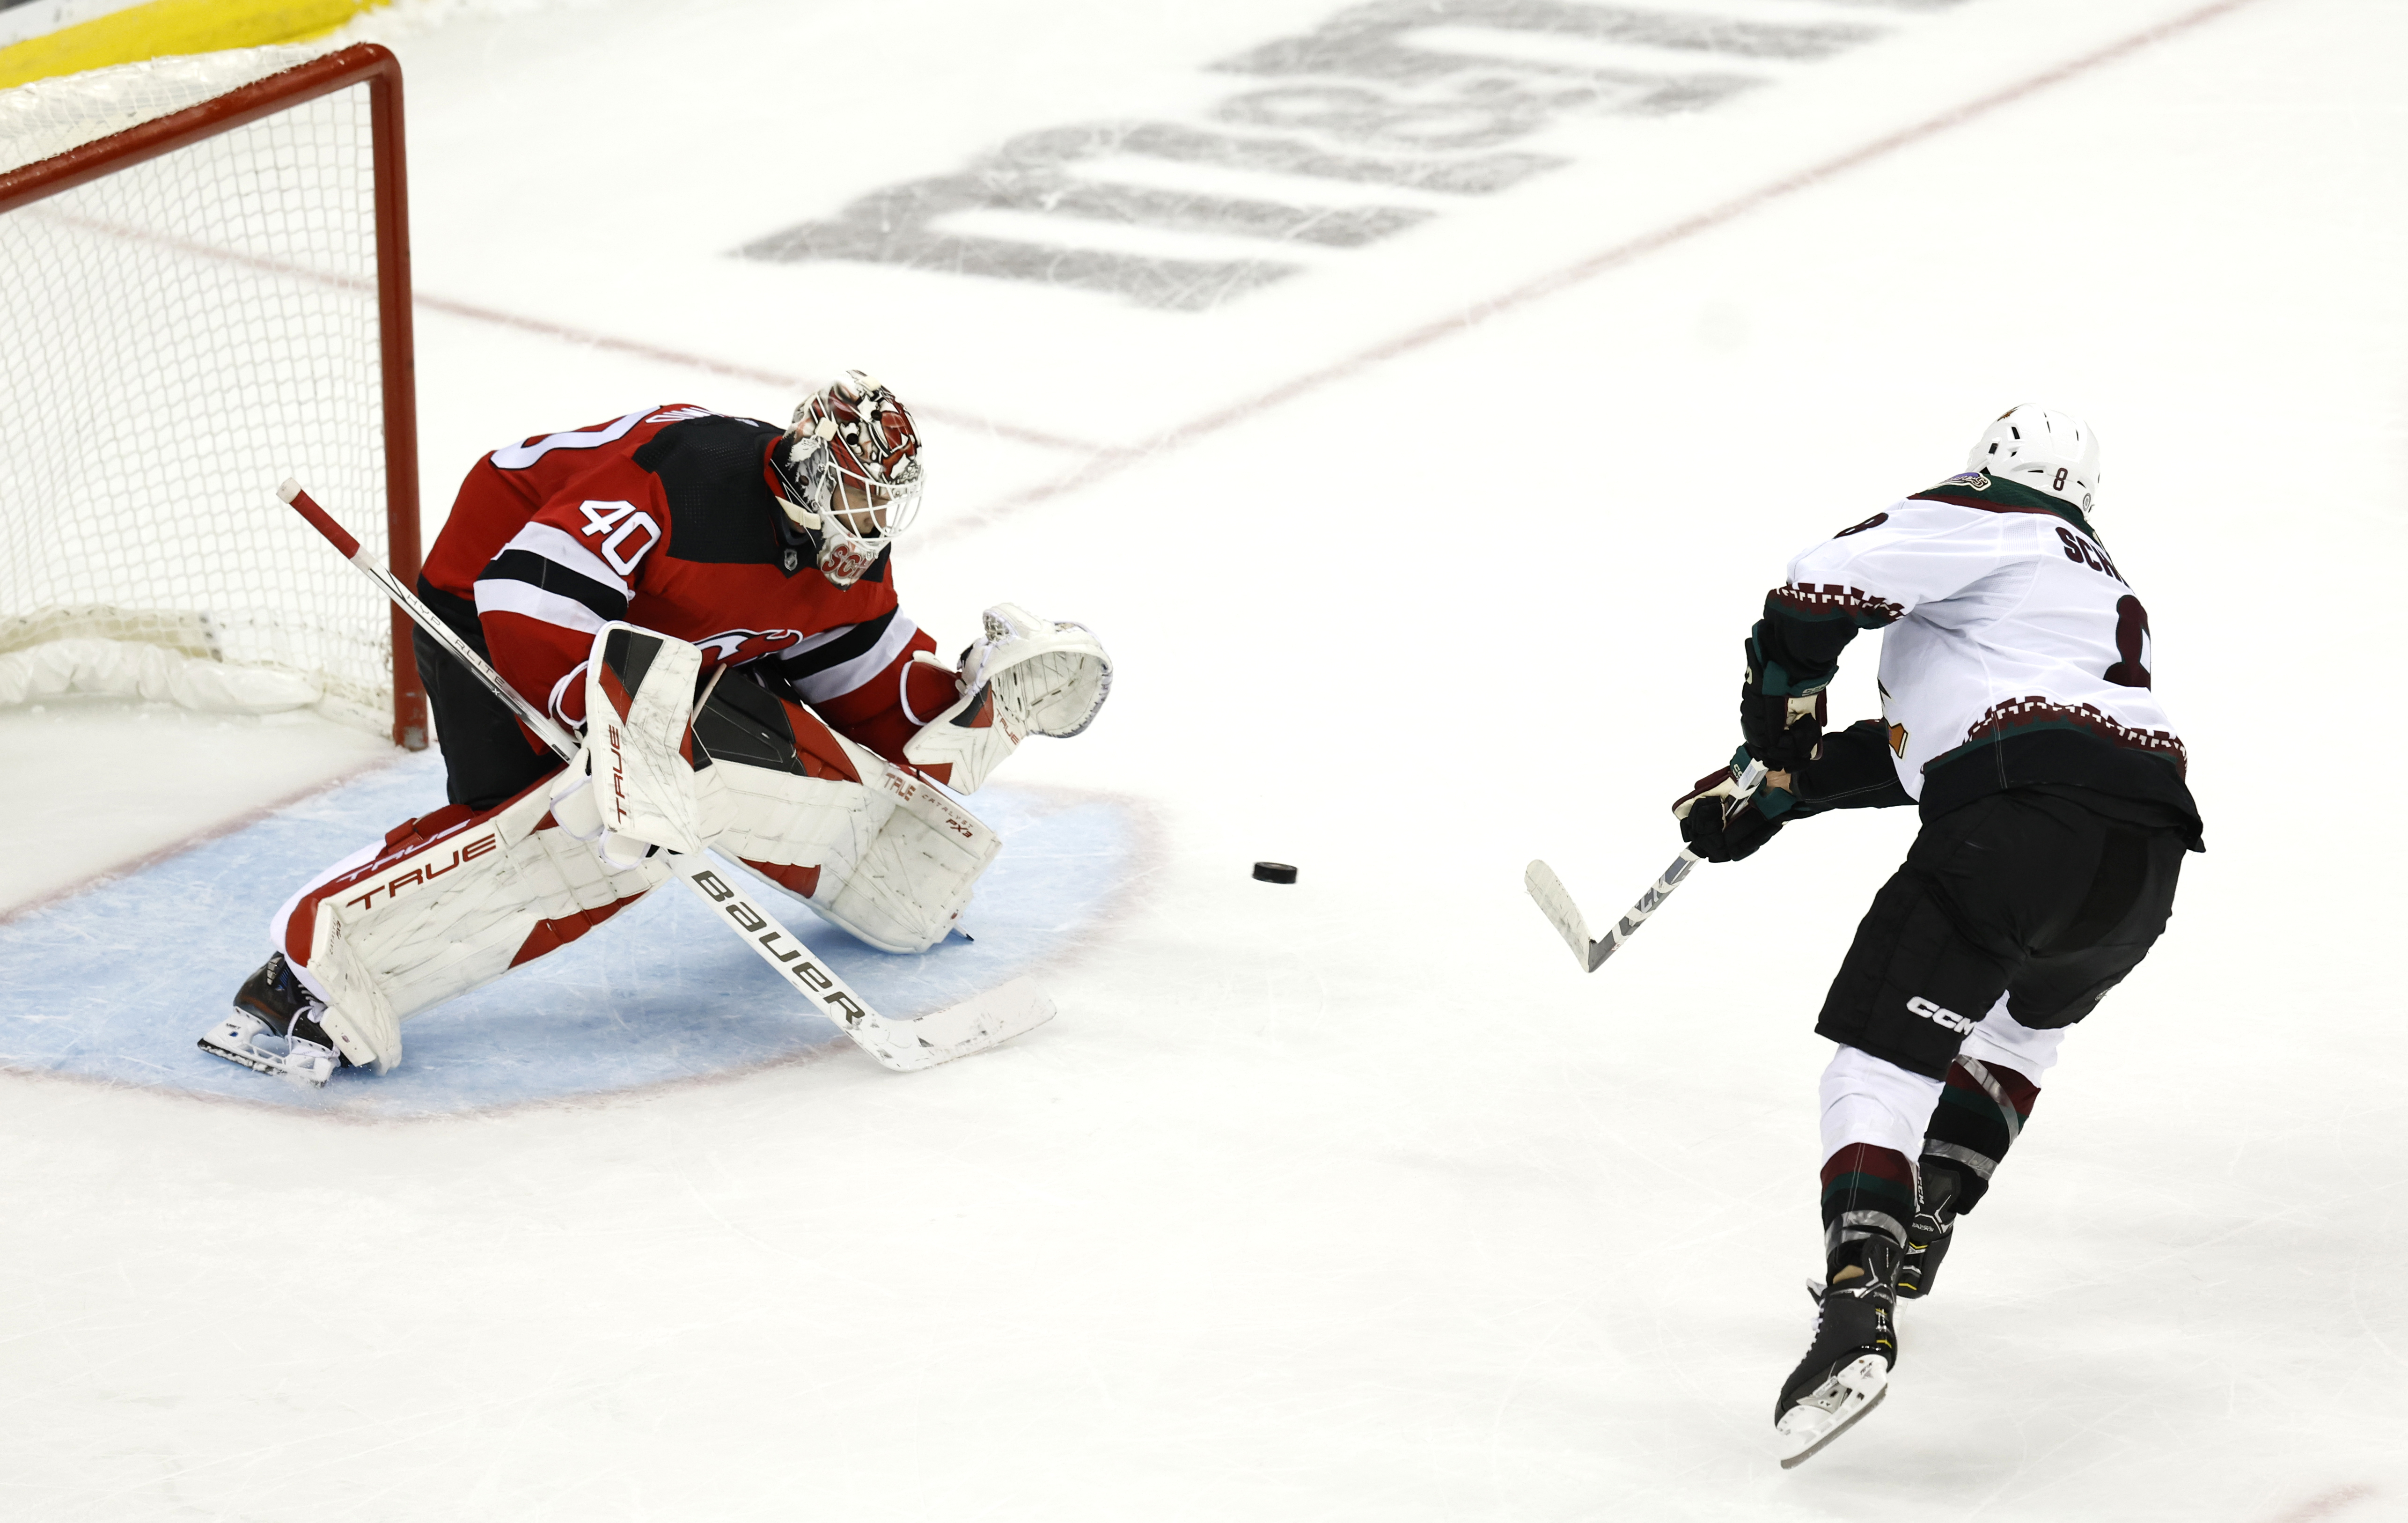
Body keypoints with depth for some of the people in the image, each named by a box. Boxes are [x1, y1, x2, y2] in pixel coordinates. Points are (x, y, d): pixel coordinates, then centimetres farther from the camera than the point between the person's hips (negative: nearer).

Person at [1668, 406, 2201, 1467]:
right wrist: (1772, 795, 28)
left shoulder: (1982, 518, 13)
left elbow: (1827, 586, -4)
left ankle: (1857, 1308, -29)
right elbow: (1922, 749, 31)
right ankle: (1914, 1236, 31)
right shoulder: (2107, 592, 37)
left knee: (1881, 1056, -10)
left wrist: (1778, 719, 12)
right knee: (2031, 1013, 36)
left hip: (2026, 821, -8)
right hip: (2147, 857, 8)